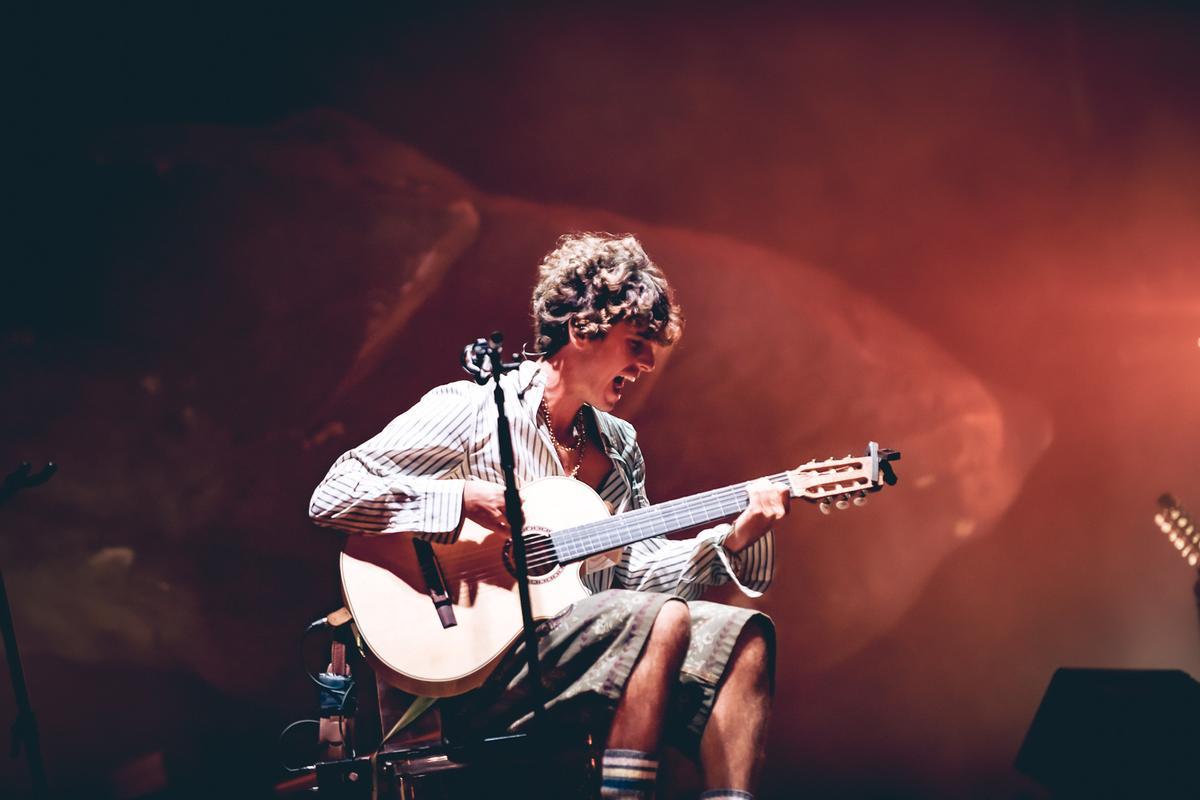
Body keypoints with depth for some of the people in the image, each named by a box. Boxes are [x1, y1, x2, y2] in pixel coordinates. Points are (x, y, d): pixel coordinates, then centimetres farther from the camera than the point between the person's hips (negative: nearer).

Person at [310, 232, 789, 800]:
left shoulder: (618, 445, 17)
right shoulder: (470, 410, -5)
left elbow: (632, 570, 12)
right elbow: (331, 497, -11)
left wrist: (732, 539, -3)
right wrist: (466, 498, -20)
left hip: (588, 642, 7)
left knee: (743, 636, -12)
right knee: (664, 621, -28)